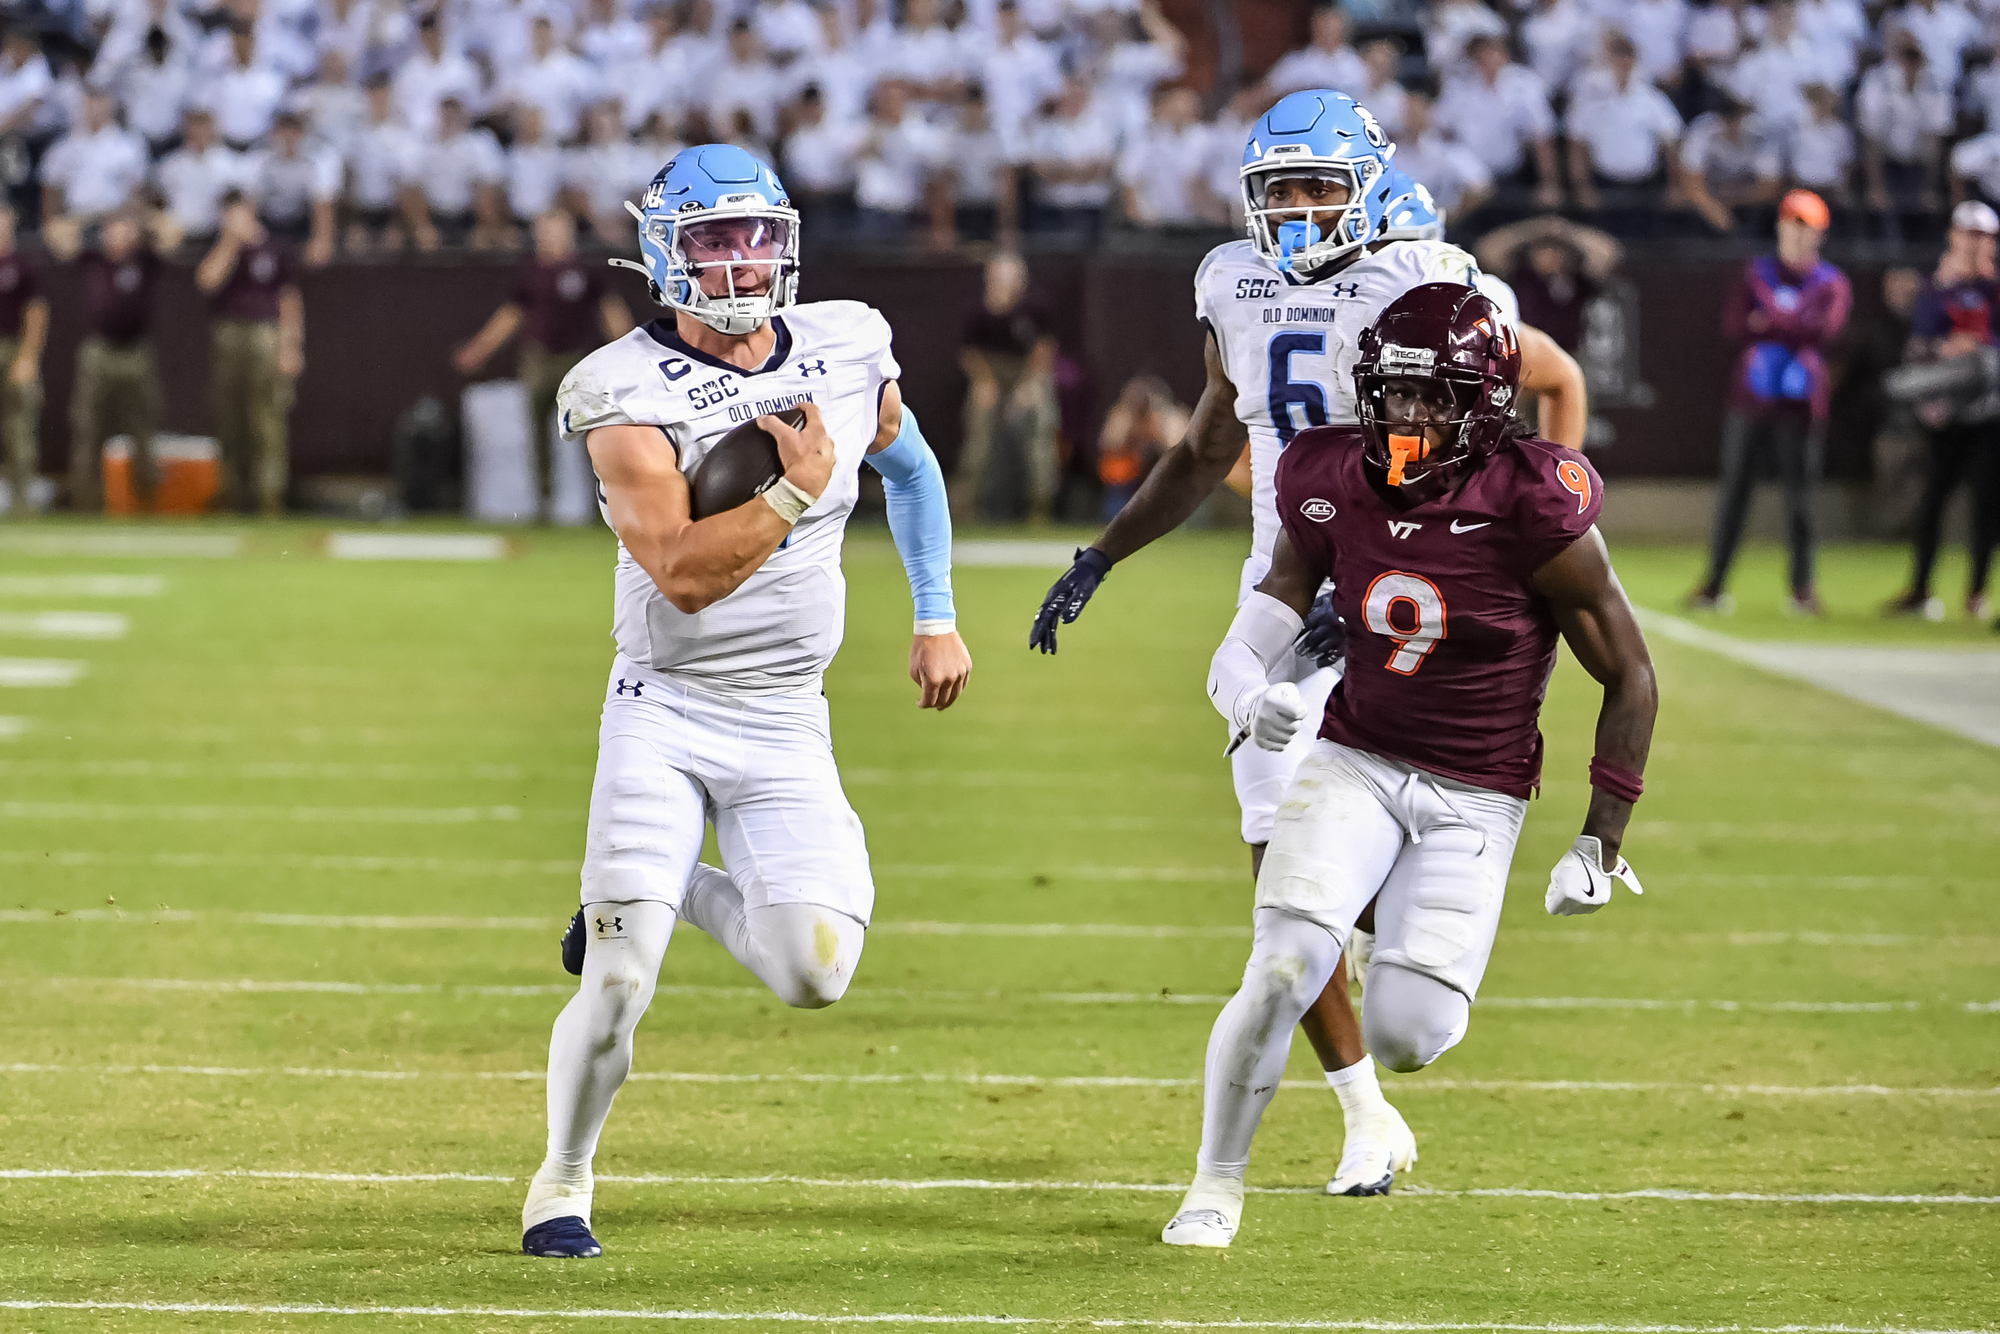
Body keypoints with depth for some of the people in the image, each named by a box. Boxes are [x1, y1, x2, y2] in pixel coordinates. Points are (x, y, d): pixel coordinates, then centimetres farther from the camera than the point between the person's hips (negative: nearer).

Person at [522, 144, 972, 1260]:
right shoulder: (628, 394, -14)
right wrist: (797, 492, -23)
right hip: (665, 714, -4)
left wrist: (936, 617, 19)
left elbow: (910, 467, 23)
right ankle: (563, 1183, 13)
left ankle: (681, 889, 21)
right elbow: (683, 575, -23)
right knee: (618, 986, -13)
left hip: (785, 723, 4)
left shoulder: (847, 350, 2)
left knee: (816, 973, -11)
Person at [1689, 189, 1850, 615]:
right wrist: (1793, 330, -11)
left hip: (1801, 404, -1)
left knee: (1800, 494, -2)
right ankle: (1714, 584, 4)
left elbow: (1826, 331, -13)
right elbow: (1734, 328, -3)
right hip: (1751, 400, 1)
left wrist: (1769, 323, -12)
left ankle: (1802, 587, 5)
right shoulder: (1756, 274, 10)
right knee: (1733, 489, 0)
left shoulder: (1832, 284, 5)